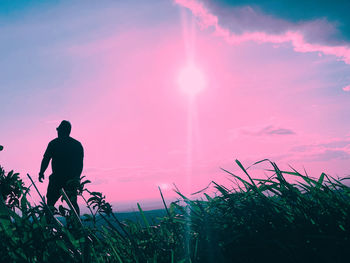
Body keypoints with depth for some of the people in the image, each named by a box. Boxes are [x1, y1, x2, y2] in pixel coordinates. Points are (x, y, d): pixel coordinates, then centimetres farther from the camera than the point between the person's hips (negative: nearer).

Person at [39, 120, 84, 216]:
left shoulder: (54, 143, -1)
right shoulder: (78, 144, 7)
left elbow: (46, 159, 0)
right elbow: (80, 164, 7)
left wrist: (41, 172, 9)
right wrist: (76, 177, 12)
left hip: (57, 178, -3)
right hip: (73, 180, 3)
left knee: (50, 202, 3)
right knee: (73, 203, 9)